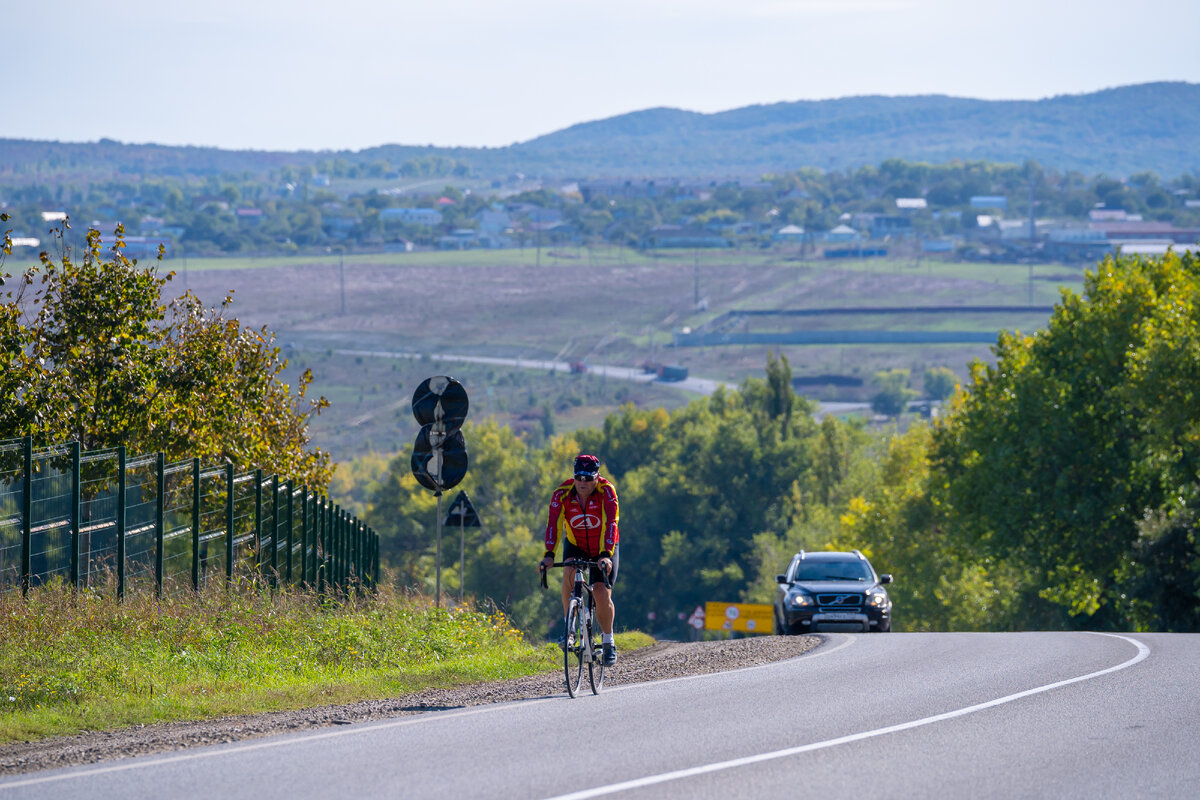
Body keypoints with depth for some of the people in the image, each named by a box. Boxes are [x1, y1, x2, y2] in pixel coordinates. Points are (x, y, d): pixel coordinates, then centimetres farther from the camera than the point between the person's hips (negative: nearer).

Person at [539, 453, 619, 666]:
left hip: (603, 547, -1)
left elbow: (610, 523, -35)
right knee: (569, 573, -30)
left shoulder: (606, 491, -26)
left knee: (602, 595, -13)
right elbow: (554, 524, -29)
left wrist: (606, 555, -48)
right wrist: (549, 555, -43)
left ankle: (608, 642, 10)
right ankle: (569, 626, -16)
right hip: (575, 544, 1)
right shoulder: (562, 493, -21)